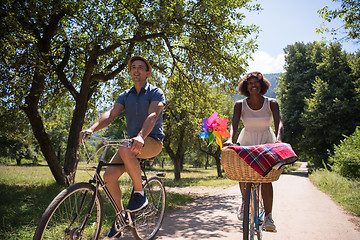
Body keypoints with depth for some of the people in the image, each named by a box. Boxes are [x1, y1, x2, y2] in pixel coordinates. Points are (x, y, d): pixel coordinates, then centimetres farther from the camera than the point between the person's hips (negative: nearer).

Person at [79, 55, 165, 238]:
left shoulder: (155, 93, -3)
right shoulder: (125, 95, 12)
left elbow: (152, 115, -22)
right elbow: (111, 114, -3)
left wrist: (141, 137, -41)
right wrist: (91, 129, -23)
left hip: (153, 141, -5)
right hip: (132, 141, 5)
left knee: (125, 149, -36)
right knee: (109, 176, -13)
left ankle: (139, 194, -17)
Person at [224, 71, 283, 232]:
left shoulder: (271, 103, -8)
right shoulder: (240, 105, -7)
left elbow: (279, 123, -20)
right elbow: (234, 124, -19)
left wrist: (278, 138, -41)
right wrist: (230, 139, -39)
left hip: (266, 142, -1)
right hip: (246, 142, 1)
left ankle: (268, 217, -6)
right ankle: (245, 201, 17)